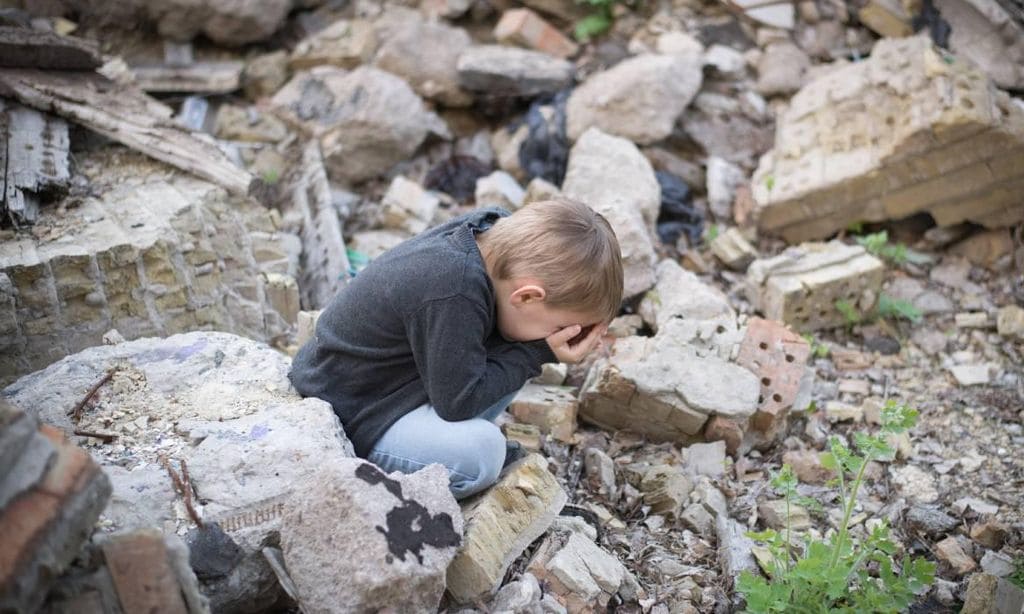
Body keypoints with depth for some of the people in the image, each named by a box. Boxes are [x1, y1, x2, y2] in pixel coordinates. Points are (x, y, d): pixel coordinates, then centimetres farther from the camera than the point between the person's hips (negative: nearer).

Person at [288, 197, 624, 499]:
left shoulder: (497, 228, -11)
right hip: (347, 416, -9)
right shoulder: (455, 296, -35)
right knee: (480, 451, -29)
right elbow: (458, 400, -25)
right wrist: (540, 352, -20)